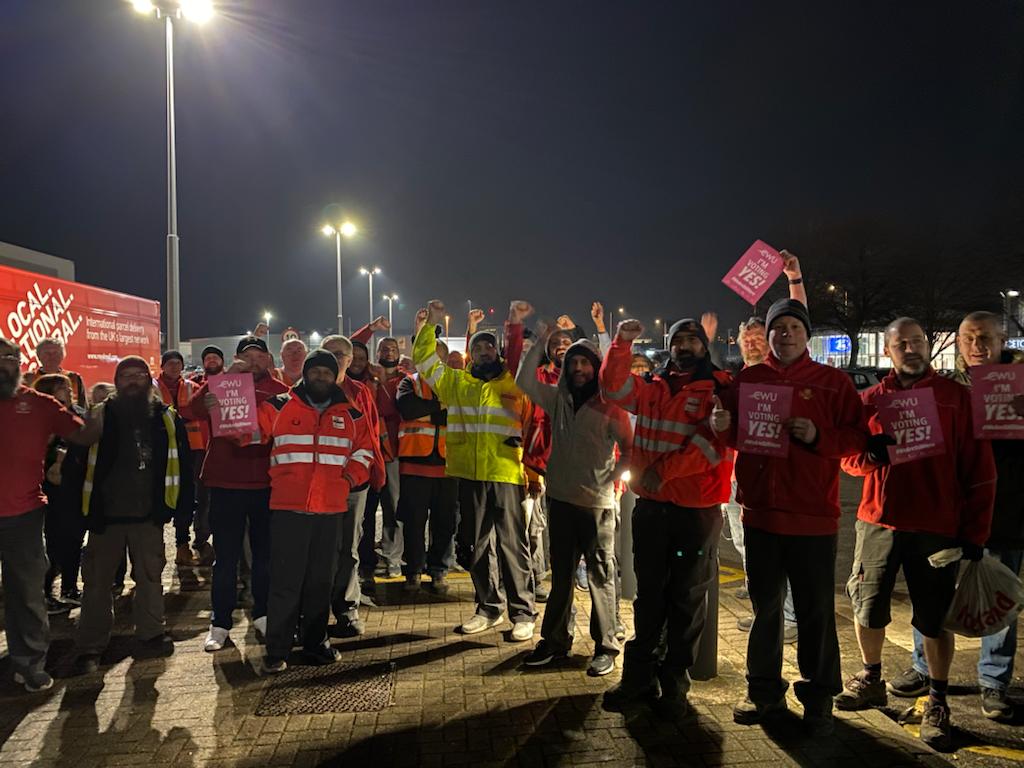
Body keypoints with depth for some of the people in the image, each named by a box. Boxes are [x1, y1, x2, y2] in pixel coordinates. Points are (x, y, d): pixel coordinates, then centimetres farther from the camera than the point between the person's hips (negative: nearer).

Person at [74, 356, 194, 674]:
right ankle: (90, 647, 17)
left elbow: (182, 461, 4)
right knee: (97, 581, 7)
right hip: (105, 514, -1)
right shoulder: (99, 416, 0)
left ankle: (150, 633, 28)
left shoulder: (167, 418, 3)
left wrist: (180, 502, -3)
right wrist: (80, 506, -8)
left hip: (148, 515, 1)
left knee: (150, 576, 13)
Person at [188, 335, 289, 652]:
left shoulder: (279, 391, 5)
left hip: (266, 483, 1)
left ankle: (263, 614, 27)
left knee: (265, 553, 12)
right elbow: (196, 408, -15)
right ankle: (220, 623, 15)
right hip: (226, 483, -1)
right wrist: (229, 376, -20)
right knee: (226, 557, 4)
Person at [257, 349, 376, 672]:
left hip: (330, 509, 3)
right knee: (285, 580, -1)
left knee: (321, 581, 11)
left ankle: (315, 642, 24)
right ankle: (277, 649, 10)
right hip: (288, 507, -3)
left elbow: (364, 449, 20)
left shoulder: (350, 413, 11)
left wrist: (351, 477, 7)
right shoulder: (279, 406, 4)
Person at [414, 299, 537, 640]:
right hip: (469, 474, 4)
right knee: (478, 544, 13)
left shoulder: (512, 381, 6)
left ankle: (523, 612, 10)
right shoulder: (455, 382, 13)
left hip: (505, 473, -3)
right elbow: (424, 359, 13)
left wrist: (516, 325, -18)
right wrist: (431, 324, 4)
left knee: (512, 544, -1)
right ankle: (489, 607, 27)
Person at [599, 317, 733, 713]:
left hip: (698, 509, -4)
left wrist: (664, 470, -19)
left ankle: (674, 679, 21)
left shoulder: (721, 388, -4)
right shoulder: (653, 388, 11)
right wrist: (622, 343, -9)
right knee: (649, 594, 12)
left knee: (687, 598, 8)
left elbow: (716, 442, -15)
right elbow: (613, 388, 1)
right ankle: (640, 673, 23)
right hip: (651, 506, 4)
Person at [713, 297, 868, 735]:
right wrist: (721, 425, -11)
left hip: (813, 516, -2)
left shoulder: (833, 382, 1)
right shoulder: (747, 379, 7)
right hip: (760, 512, 3)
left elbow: (857, 438, -2)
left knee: (816, 610, 6)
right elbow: (734, 435, 11)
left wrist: (818, 436, -19)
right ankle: (764, 692, 28)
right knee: (764, 606, 14)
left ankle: (818, 699, 22)